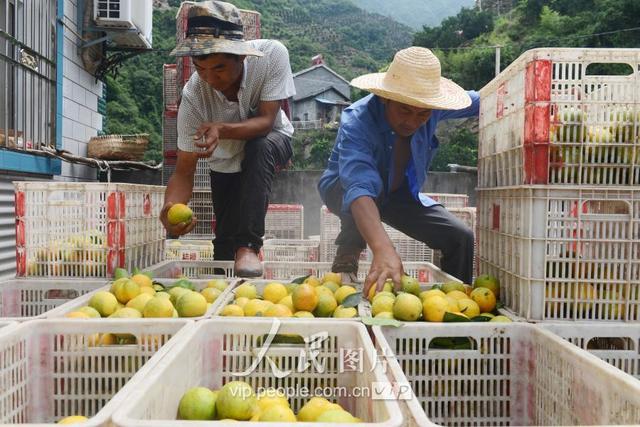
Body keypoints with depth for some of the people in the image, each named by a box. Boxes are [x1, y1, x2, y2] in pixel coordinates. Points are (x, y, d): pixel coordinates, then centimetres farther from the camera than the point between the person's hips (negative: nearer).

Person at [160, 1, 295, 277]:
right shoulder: (193, 96, -32)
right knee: (225, 241, -1)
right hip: (226, 163, 1)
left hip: (271, 142, -1)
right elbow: (184, 171, -28)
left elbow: (266, 120, -32)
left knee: (259, 147, -37)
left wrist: (221, 130, -52)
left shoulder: (272, 54, -33)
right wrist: (170, 207, -50)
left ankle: (248, 245, -28)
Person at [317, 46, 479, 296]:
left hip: (401, 195, 5)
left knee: (461, 239, -9)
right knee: (372, 184, -40)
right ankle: (347, 257, -18)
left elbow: (478, 101, 0)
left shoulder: (432, 108, -21)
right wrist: (383, 250, -67)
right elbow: (360, 188, -54)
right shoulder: (356, 122, -38)